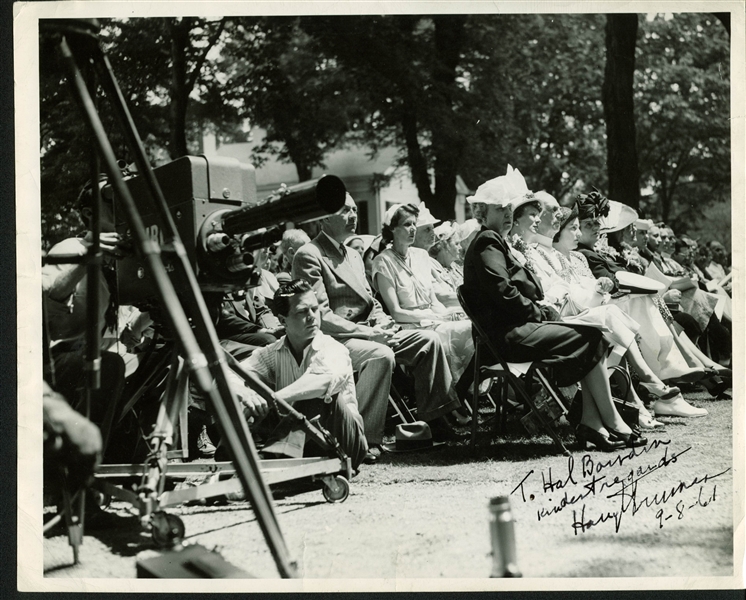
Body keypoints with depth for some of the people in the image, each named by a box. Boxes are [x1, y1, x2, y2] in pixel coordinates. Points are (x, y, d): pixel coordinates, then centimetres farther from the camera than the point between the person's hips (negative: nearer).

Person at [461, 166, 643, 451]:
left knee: (593, 337, -2)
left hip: (520, 326, 10)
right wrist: (538, 312, -8)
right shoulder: (487, 241, -8)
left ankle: (590, 421, -12)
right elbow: (503, 292, -19)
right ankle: (612, 423, -12)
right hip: (509, 335, -10)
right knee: (590, 339, -15)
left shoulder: (496, 242, 24)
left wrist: (540, 306, 7)